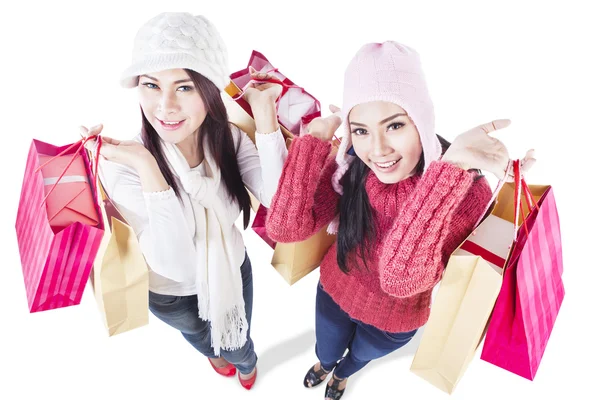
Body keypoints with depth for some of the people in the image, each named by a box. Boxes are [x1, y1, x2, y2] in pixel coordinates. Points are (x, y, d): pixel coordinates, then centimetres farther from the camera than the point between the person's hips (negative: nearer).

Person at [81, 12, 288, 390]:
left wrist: (263, 111, -33)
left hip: (234, 273, 2)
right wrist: (146, 166, -43)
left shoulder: (229, 138, -20)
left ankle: (247, 364, 70)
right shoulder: (124, 165, -30)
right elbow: (177, 264, -36)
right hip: (173, 295, -1)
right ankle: (215, 352, 73)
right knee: (199, 335, 34)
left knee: (238, 343, 31)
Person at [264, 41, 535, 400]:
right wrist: (317, 137, -37)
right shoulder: (349, 164, -25)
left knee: (359, 356, 34)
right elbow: (285, 228, -35)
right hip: (335, 293, 1)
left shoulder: (467, 192, -33)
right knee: (326, 353, 33)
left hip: (393, 320, -1)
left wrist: (452, 166, -53)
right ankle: (325, 365, 73)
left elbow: (401, 277, -46)